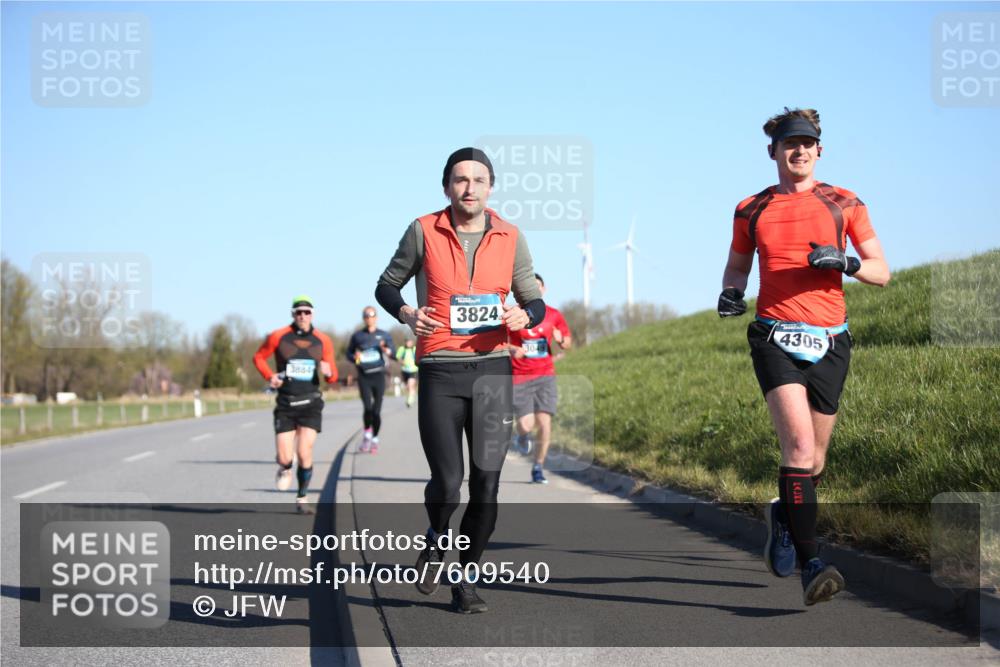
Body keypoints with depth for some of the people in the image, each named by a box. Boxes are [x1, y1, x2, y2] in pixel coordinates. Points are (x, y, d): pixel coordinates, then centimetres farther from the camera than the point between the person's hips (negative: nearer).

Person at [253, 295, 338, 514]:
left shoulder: (323, 340, 3)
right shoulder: (278, 337, -2)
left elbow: (332, 377, 7)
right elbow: (259, 357, 12)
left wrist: (329, 373, -17)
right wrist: (270, 376, -6)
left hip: (311, 404, 0)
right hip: (285, 404, 0)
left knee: (305, 454, -10)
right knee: (284, 458, -7)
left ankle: (302, 499, 10)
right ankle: (285, 469, 32)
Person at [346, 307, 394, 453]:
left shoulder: (383, 335, 6)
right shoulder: (357, 336, 7)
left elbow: (392, 351, -4)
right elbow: (349, 353, 16)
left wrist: (387, 350, -27)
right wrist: (355, 358, -7)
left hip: (378, 375, 1)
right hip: (364, 376, -1)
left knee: (376, 410, 3)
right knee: (368, 407, -14)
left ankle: (375, 439, 19)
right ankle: (367, 434, 9)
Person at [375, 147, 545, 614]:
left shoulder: (510, 238, 5)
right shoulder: (423, 232, 0)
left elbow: (535, 302, 12)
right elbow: (387, 285, 12)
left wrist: (524, 316, -11)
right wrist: (407, 314, -10)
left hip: (493, 369, 2)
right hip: (440, 370, -2)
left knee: (485, 487, 1)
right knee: (447, 485, -11)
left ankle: (465, 580, 20)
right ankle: (436, 540, 24)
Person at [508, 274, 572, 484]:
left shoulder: (553, 315, 6)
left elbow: (567, 342, 15)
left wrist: (561, 340, -9)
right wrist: (512, 349, -19)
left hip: (545, 374, 2)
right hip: (519, 377, -2)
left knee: (545, 422, -9)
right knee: (526, 425, -11)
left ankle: (538, 468, 7)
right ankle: (522, 435, 29)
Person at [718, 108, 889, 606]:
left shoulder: (843, 204, 6)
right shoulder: (751, 210, 8)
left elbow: (881, 272, 6)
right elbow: (737, 264, 24)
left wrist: (844, 261, -14)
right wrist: (731, 292, 2)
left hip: (829, 341, 2)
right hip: (775, 337, -2)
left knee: (815, 456, 11)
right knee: (799, 444, -20)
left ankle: (785, 516, 42)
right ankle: (811, 564, -22)